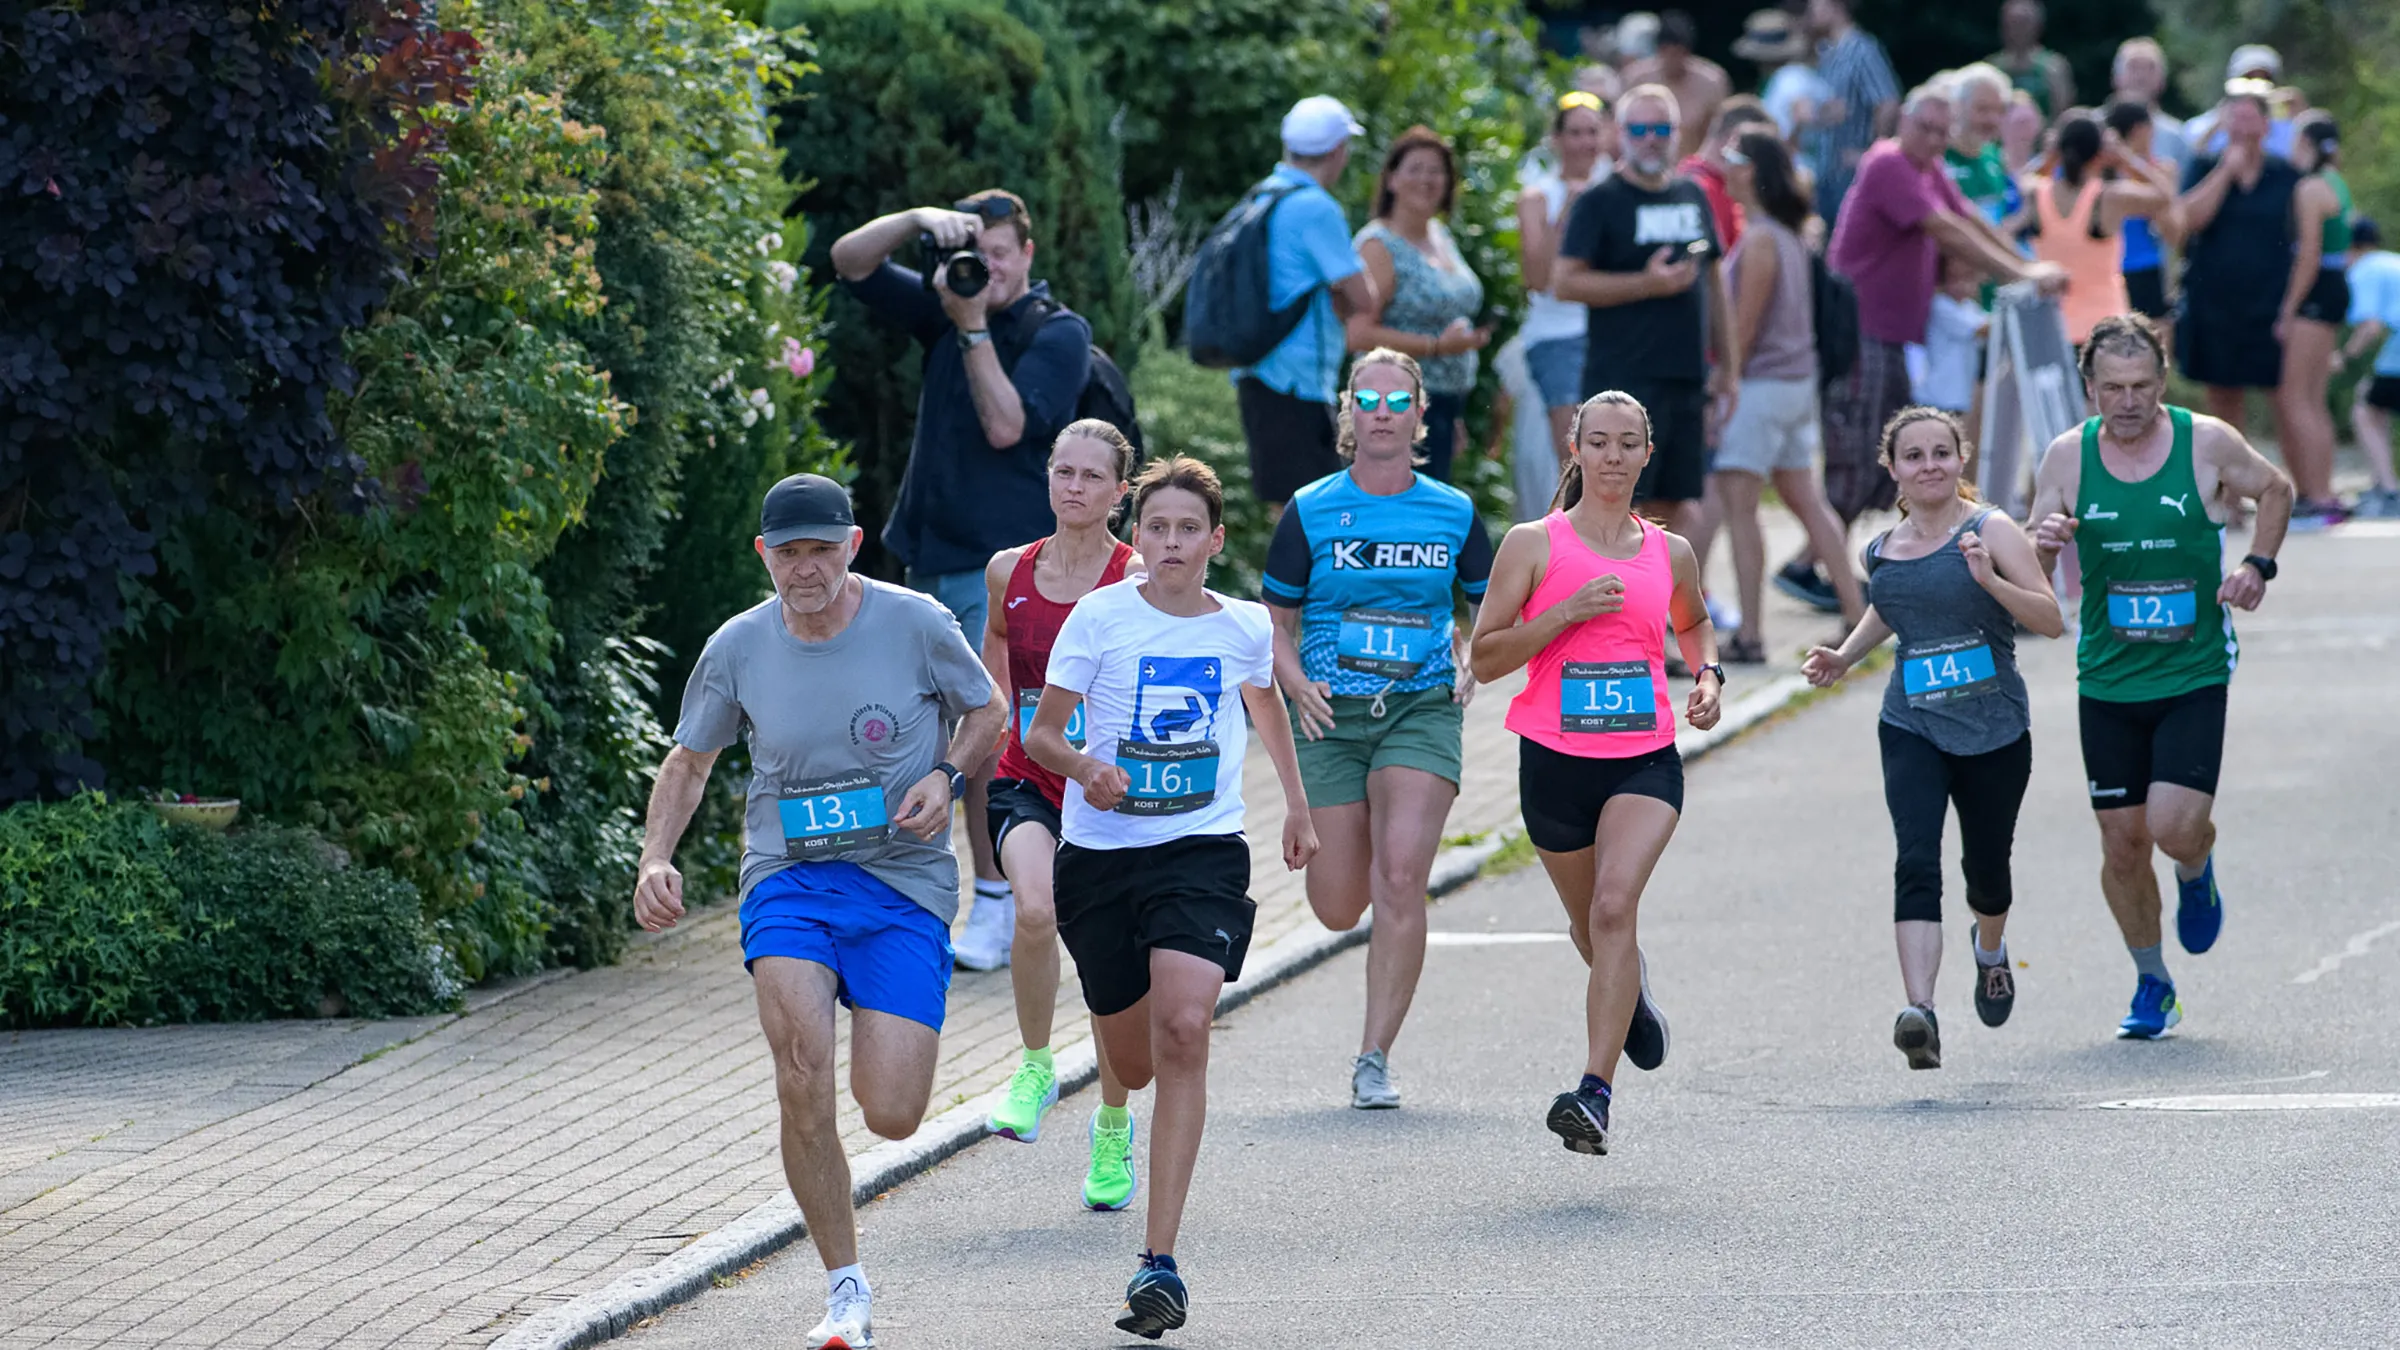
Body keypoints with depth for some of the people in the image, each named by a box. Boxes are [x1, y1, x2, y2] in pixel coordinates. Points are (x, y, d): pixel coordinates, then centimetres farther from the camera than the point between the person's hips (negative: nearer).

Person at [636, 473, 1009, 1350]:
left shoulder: (915, 624, -5)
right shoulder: (738, 648, 0)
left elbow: (986, 713, 11)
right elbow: (688, 763, 14)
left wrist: (944, 777, -10)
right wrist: (656, 862, -2)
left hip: (905, 886, -1)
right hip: (786, 879, 1)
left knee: (891, 1115, -10)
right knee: (802, 1076, -25)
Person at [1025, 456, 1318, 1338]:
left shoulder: (1245, 628, 4)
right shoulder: (1100, 617, -3)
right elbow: (1040, 734, -2)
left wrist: (1297, 805, 36)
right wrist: (1085, 768, -24)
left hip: (1201, 851, -1)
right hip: (1101, 852, 1)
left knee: (1183, 1033, -22)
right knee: (1132, 1062, 11)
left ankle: (1160, 1261, -24)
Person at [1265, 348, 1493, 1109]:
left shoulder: (1454, 515, 5)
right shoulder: (1312, 512, 3)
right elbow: (1275, 621, 10)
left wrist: (1472, 669, -2)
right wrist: (1296, 685, -8)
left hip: (1422, 710, -1)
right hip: (1333, 717, 1)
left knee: (1400, 877, -20)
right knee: (1337, 908, 2)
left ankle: (1374, 1060, -15)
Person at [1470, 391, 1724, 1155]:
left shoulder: (1669, 554, 7)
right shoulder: (1533, 545, -1)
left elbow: (1693, 622, 29)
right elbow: (1484, 659, -5)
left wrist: (1707, 675, 9)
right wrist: (1566, 612, -16)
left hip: (1646, 761, 0)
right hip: (1555, 762, 0)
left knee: (1615, 905, -22)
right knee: (1591, 925, 16)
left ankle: (1594, 1092, -27)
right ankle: (1631, 987, 55)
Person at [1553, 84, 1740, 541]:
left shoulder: (1694, 198, 16)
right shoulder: (1601, 202, -3)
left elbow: (1715, 283, 22)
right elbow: (1565, 282, -11)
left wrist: (1728, 367, 18)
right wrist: (1648, 284, -16)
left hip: (1687, 378, 6)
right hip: (1625, 378, -6)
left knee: (1680, 503, 6)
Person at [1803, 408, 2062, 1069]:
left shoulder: (1989, 531, -7)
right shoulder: (1883, 551, 6)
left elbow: (2050, 620, -13)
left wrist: (1990, 579, -27)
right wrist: (1843, 657, 13)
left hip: (1994, 731, -2)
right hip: (1912, 729, 2)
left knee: (1986, 867, 13)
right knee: (1916, 861, -17)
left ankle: (1991, 949, 50)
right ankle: (1919, 1011, -28)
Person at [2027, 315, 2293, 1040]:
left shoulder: (2207, 444, -8)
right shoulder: (2068, 456, -3)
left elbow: (2275, 489, 12)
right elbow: (2028, 577, 4)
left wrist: (2257, 564, -3)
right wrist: (2044, 543, -19)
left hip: (2194, 676, -2)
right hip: (2107, 682, 2)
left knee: (2174, 827, -16)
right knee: (2122, 843, 3)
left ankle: (2197, 872, 22)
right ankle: (2151, 984, 24)